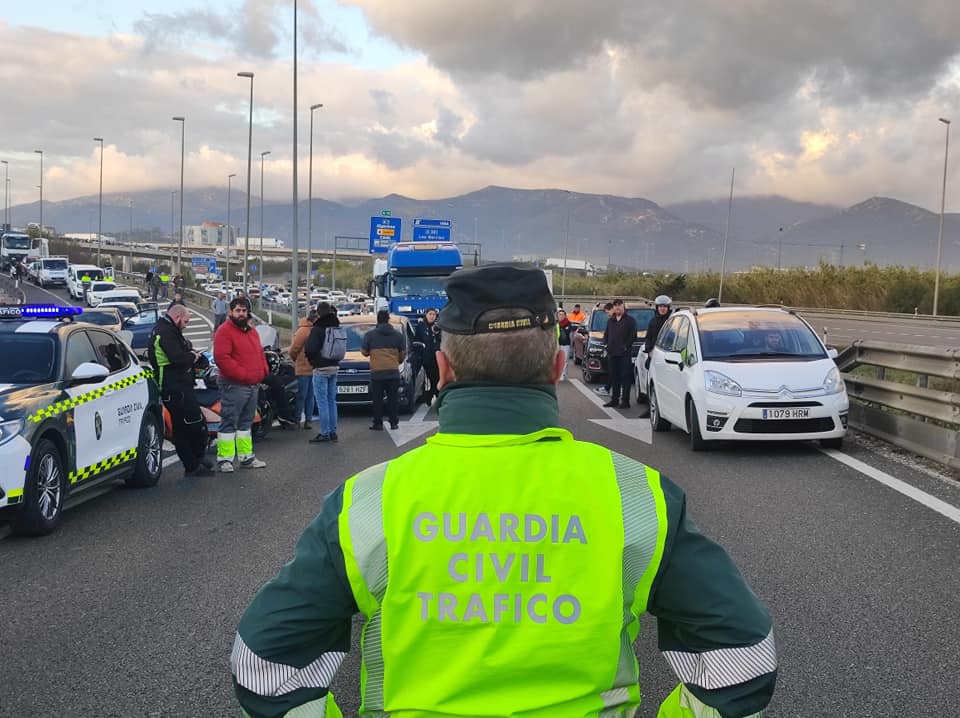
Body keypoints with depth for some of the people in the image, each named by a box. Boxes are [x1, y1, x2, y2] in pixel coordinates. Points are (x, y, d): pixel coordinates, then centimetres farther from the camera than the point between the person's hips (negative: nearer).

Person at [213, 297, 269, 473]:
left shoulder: (252, 332, 17)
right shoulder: (224, 331, -11)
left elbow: (260, 353, 25)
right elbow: (221, 357, -20)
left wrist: (263, 371, 7)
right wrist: (242, 374, -21)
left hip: (253, 385, 9)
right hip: (234, 386, -9)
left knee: (246, 423, 16)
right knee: (229, 423, -6)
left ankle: (246, 457, 24)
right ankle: (224, 459, -1)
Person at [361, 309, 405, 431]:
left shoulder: (370, 335, -1)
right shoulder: (398, 335, 6)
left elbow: (364, 351, 3)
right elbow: (403, 353, 8)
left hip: (377, 372, -1)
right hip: (393, 372, 2)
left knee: (377, 399, 4)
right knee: (393, 398, 7)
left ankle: (378, 424, 4)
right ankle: (394, 423, 7)